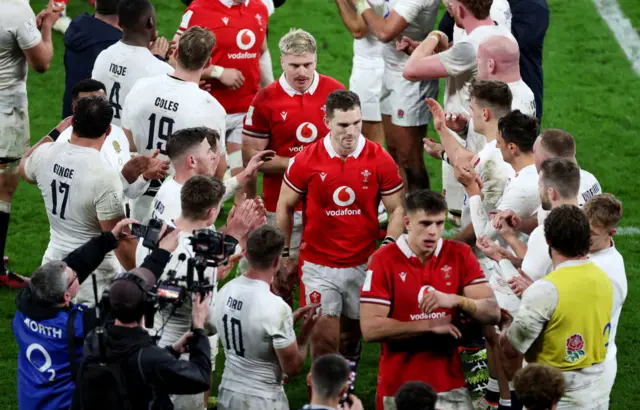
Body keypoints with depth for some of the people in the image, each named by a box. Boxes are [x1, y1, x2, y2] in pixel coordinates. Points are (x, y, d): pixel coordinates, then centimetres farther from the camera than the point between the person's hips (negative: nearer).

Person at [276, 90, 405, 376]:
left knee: (353, 331, 15)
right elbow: (285, 206, 4)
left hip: (363, 264, 2)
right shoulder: (306, 161, -9)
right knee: (325, 336, -7)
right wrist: (284, 255, 6)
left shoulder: (380, 160, -7)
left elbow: (397, 208, 1)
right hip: (319, 265, -2)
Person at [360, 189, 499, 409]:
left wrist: (455, 300, -24)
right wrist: (431, 326, -14)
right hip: (398, 390, -2)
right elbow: (370, 328, -14)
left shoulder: (460, 255, 1)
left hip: (451, 387, 2)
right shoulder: (384, 260, -7)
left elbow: (492, 313, -6)